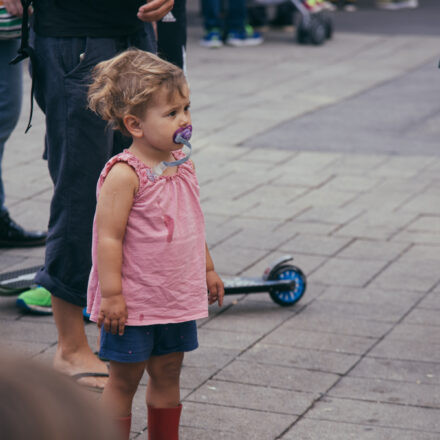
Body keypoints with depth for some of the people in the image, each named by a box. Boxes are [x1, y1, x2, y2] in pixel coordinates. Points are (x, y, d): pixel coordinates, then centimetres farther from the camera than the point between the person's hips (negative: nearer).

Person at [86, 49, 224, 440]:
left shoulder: (182, 164, 4)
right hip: (135, 302, -7)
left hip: (177, 298, 7)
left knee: (167, 375, 17)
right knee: (124, 379, 5)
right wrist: (111, 294, -21)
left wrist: (208, 269, 22)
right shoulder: (124, 174, -19)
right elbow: (108, 237, -20)